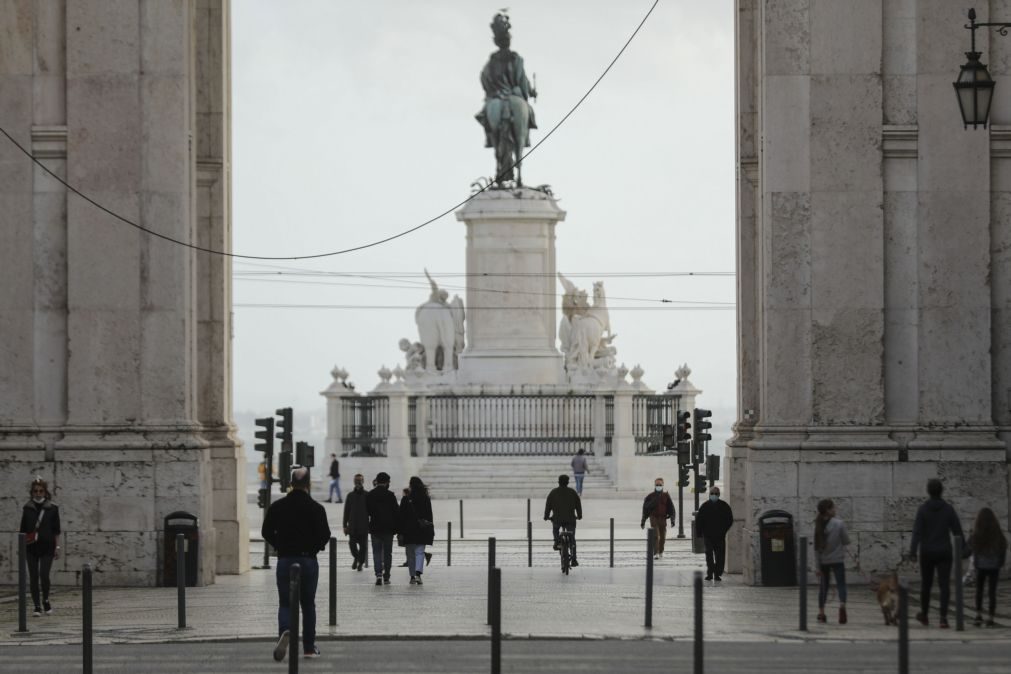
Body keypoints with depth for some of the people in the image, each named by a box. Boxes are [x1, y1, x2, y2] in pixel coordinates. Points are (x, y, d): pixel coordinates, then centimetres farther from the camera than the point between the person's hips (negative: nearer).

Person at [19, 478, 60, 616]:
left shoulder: (52, 508, 2)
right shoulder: (27, 509, 6)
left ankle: (45, 601, 14)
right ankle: (37, 606, 10)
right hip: (31, 548, 2)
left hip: (47, 547, -2)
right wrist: (22, 547, 4)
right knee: (33, 577, 1)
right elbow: (23, 530, 9)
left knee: (44, 574, -11)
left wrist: (57, 547, 0)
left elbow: (56, 530, 4)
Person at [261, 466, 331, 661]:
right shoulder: (315, 508, -7)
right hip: (308, 560, -1)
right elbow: (325, 535, -9)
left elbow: (266, 532, 2)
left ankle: (285, 631, -27)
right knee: (308, 604, 11)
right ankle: (309, 648, 14)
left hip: (284, 560, 1)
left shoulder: (277, 507, -1)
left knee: (285, 603, 4)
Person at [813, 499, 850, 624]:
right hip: (837, 560, -3)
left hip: (823, 561, 3)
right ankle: (842, 605, -29)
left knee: (823, 586, 15)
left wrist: (818, 564, 6)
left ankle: (821, 613, 15)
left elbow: (816, 547, 1)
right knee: (841, 584, -2)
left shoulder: (819, 525, -1)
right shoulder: (838, 523, -11)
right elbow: (846, 541, -4)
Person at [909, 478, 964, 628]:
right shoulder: (948, 509, -3)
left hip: (927, 553, 0)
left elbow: (917, 531, -15)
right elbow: (957, 531, 1)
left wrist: (912, 551, -20)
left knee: (926, 583, 18)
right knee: (944, 585, -3)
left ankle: (924, 615, 33)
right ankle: (943, 618, -18)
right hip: (944, 553, 0)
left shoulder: (923, 509, -7)